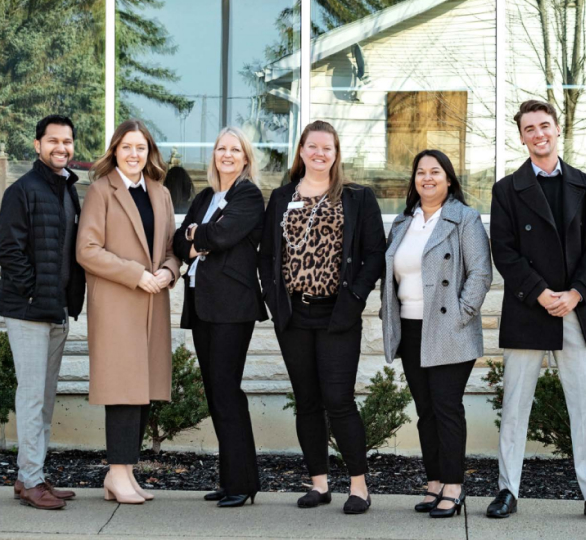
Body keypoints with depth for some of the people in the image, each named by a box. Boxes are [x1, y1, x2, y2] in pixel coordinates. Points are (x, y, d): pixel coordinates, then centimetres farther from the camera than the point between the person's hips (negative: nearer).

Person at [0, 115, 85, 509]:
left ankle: (36, 476, 19)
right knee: (33, 395, -6)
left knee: (46, 397, 12)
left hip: (59, 310, 8)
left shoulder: (70, 192, 15)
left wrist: (71, 299, 11)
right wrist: (33, 293, -15)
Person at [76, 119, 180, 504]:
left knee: (146, 389, 4)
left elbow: (172, 246, 20)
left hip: (153, 303, 6)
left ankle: (124, 472, 10)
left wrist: (168, 271, -2)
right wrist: (137, 275, -13)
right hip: (115, 304, -6)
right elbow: (87, 250, -8)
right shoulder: (101, 191, 0)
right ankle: (119, 474, -5)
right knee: (125, 388, -10)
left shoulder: (160, 194, 18)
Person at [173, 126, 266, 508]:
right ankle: (231, 479, 11)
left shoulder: (249, 196, -2)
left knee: (226, 390, -10)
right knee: (215, 391, 6)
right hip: (202, 303, 7)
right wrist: (194, 247, -7)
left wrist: (195, 233, 1)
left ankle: (241, 483, -6)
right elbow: (179, 242, 14)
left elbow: (223, 234, -16)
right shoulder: (205, 197, 20)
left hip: (232, 304, -7)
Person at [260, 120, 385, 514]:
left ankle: (359, 485, 0)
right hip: (293, 315, 4)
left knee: (338, 400, -10)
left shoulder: (358, 199, 2)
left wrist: (356, 296, -10)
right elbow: (267, 253, 13)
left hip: (337, 315, -4)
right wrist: (273, 296, 1)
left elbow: (375, 253, -1)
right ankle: (319, 483, 16)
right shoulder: (281, 198, 12)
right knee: (307, 401, 8)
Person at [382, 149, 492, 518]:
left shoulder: (465, 219, -2)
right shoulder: (403, 224, 16)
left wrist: (461, 315, -15)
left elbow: (481, 273, -9)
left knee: (447, 407, -8)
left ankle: (453, 488, -3)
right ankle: (435, 484, 14)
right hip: (410, 332, 6)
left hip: (447, 333, -6)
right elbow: (391, 274, 21)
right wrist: (390, 318, 10)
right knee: (425, 410, 8)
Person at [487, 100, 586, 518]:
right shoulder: (508, 190, 5)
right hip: (527, 312, -1)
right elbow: (504, 252, -2)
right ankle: (508, 491, 9)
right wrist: (542, 294, -12)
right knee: (515, 405, 2)